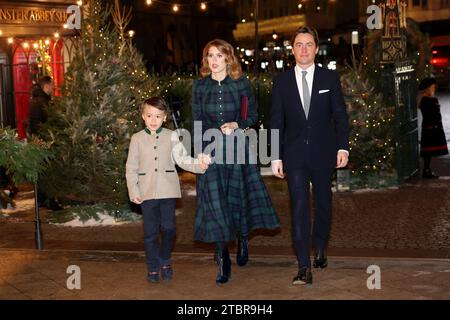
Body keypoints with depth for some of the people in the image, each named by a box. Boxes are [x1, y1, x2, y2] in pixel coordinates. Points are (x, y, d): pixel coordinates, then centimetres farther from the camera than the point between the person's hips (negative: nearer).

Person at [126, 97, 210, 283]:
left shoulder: (171, 136, 4)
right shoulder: (137, 139, 4)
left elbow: (182, 159, -1)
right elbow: (131, 168, 5)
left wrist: (198, 165, -18)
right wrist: (133, 191, -3)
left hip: (168, 190, 0)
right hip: (147, 192, 0)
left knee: (168, 228, -4)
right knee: (150, 232, 5)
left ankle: (165, 261, 21)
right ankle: (153, 268, 19)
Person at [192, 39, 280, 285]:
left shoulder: (241, 84, -1)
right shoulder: (200, 87, 2)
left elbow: (253, 115, 6)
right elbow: (197, 122, 5)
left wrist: (237, 124, -13)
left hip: (237, 147, 0)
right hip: (211, 149, 0)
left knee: (238, 196, 8)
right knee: (214, 198, -7)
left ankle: (242, 239, 38)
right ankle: (223, 260, 1)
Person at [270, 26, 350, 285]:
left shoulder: (330, 78, 3)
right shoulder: (282, 82, 3)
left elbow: (340, 116, 3)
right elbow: (276, 121, 4)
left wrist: (343, 147, -6)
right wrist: (276, 156, 0)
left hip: (323, 153, 1)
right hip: (295, 155, -1)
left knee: (323, 203, 14)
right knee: (299, 207, -8)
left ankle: (320, 250, 37)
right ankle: (304, 268, -8)